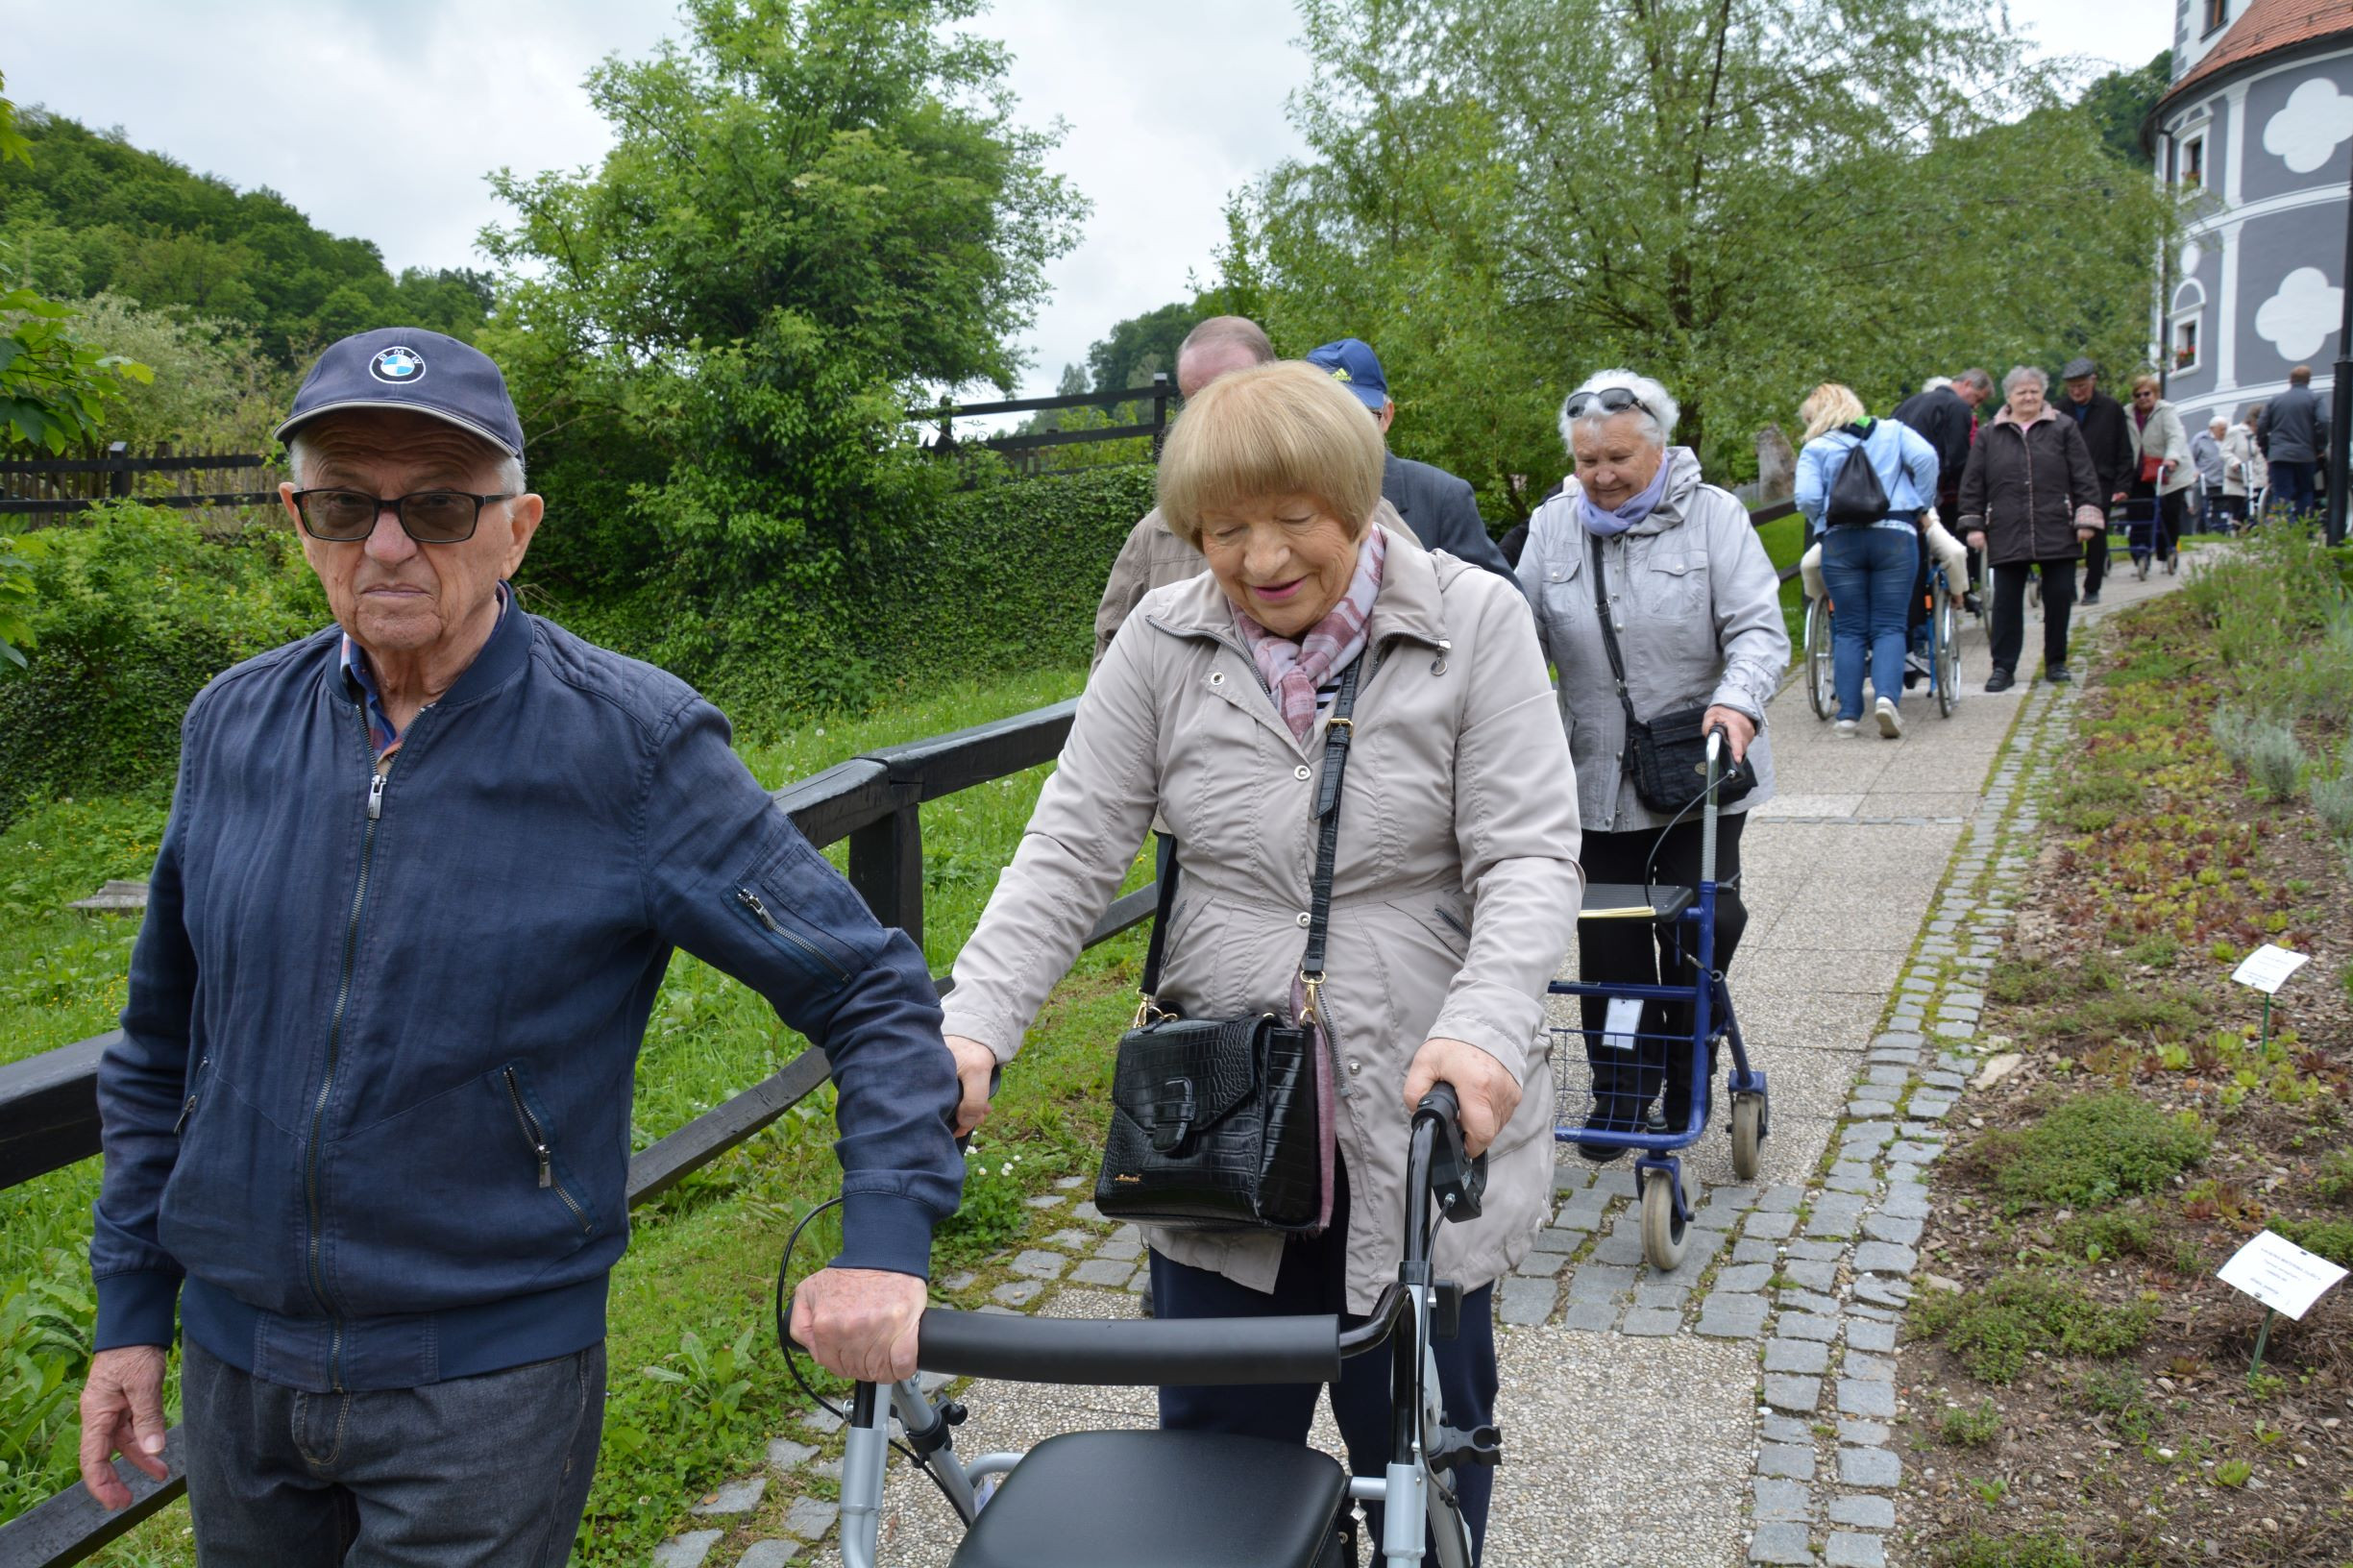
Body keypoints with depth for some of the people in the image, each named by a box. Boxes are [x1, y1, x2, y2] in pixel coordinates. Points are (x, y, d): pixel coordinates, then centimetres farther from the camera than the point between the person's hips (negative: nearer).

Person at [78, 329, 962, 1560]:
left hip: (487, 1381, -4)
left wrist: (886, 1239, -23)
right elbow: (162, 1043, 11)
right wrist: (129, 1308, 12)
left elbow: (870, 990, -11)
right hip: (237, 1365, 5)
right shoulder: (234, 725, -1)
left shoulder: (630, 744, -15)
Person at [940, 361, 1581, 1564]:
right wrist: (971, 1025, -18)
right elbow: (1068, 853, -3)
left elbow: (1530, 856, -11)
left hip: (1420, 1128, -1)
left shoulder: (1476, 623, -6)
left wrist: (1483, 1028, -29)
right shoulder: (1163, 643, -1)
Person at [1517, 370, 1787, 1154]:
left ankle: (1688, 1086, 22)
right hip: (1599, 776, 2)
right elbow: (1524, 639, 8)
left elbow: (1758, 628, -8)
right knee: (1611, 944, 5)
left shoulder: (1713, 515, -2)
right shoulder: (1552, 527, 6)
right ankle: (1620, 1098, 20)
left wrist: (1737, 704, -26)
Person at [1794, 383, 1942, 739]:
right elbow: (1926, 458, -3)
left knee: (1849, 630, 6)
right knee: (1890, 626, 2)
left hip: (1840, 542, 0)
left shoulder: (1815, 449, 7)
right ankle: (1887, 695, -20)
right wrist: (1921, 506, 7)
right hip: (1895, 536, 1)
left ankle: (1848, 713, 2)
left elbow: (1807, 499, -6)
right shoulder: (1894, 431, 13)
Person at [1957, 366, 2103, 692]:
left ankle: (2056, 662, 18)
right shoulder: (1990, 436, 10)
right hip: (2006, 536, 0)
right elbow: (1972, 484, 10)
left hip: (2057, 533, 0)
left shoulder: (2064, 429, 8)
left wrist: (2087, 517, -2)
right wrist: (1973, 525, 4)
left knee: (2059, 598, 4)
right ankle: (2003, 667, 6)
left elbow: (2084, 477, 6)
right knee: (2006, 602, 0)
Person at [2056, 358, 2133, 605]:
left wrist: (2121, 486, -3)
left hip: (2100, 485, -1)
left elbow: (2124, 452, 4)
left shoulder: (2111, 409, 2)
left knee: (2096, 539, 2)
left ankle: (2092, 589, 13)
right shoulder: (2061, 412, 5)